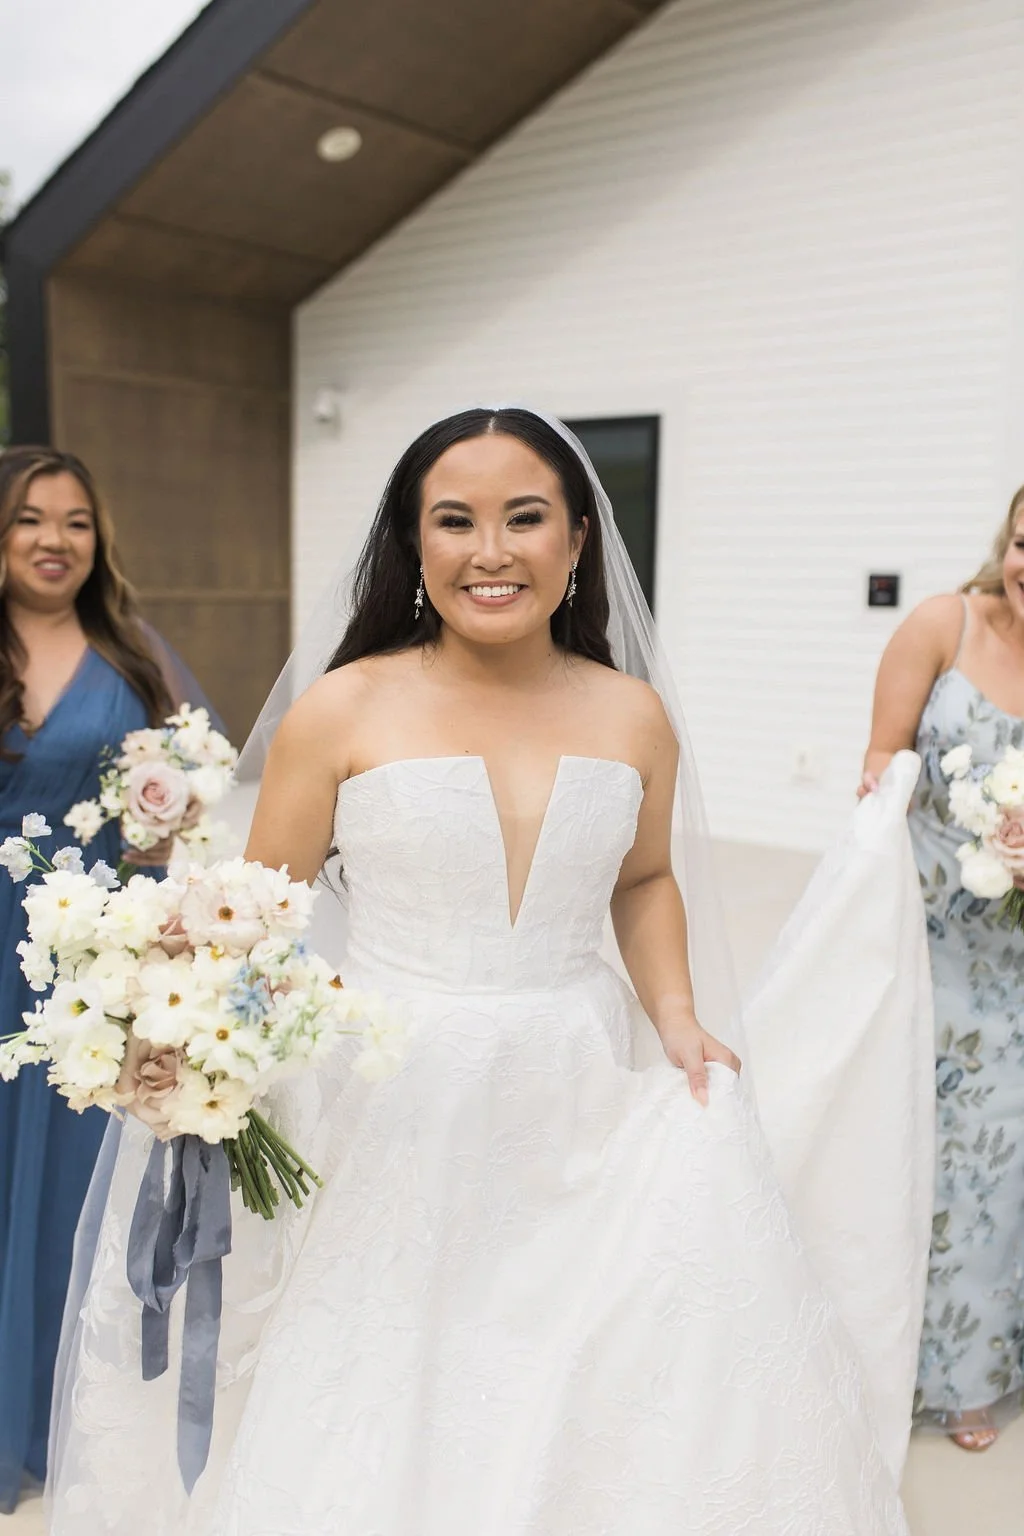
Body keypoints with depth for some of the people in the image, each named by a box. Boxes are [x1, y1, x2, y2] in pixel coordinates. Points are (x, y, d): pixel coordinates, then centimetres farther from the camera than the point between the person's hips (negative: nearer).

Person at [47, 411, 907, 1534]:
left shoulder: (631, 716, 2)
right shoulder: (344, 711, -7)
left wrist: (677, 1017, 4)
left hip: (575, 1105, 3)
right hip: (393, 1118, -2)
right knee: (384, 1433, 7)